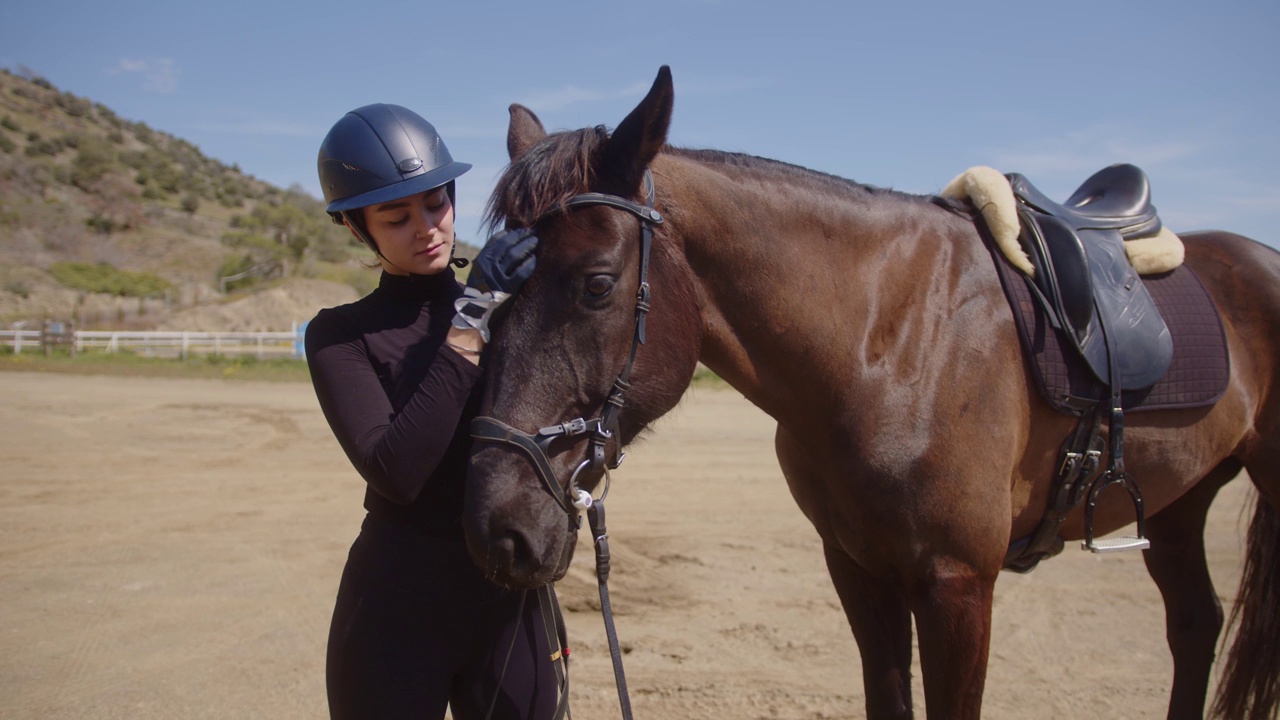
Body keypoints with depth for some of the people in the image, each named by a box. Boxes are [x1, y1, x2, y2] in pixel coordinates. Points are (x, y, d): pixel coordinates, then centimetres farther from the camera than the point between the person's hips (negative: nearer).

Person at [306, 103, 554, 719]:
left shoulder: (511, 304, 5)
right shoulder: (341, 335, -3)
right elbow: (395, 471, -19)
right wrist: (469, 328, -20)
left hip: (513, 598, 3)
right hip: (400, 604, -2)